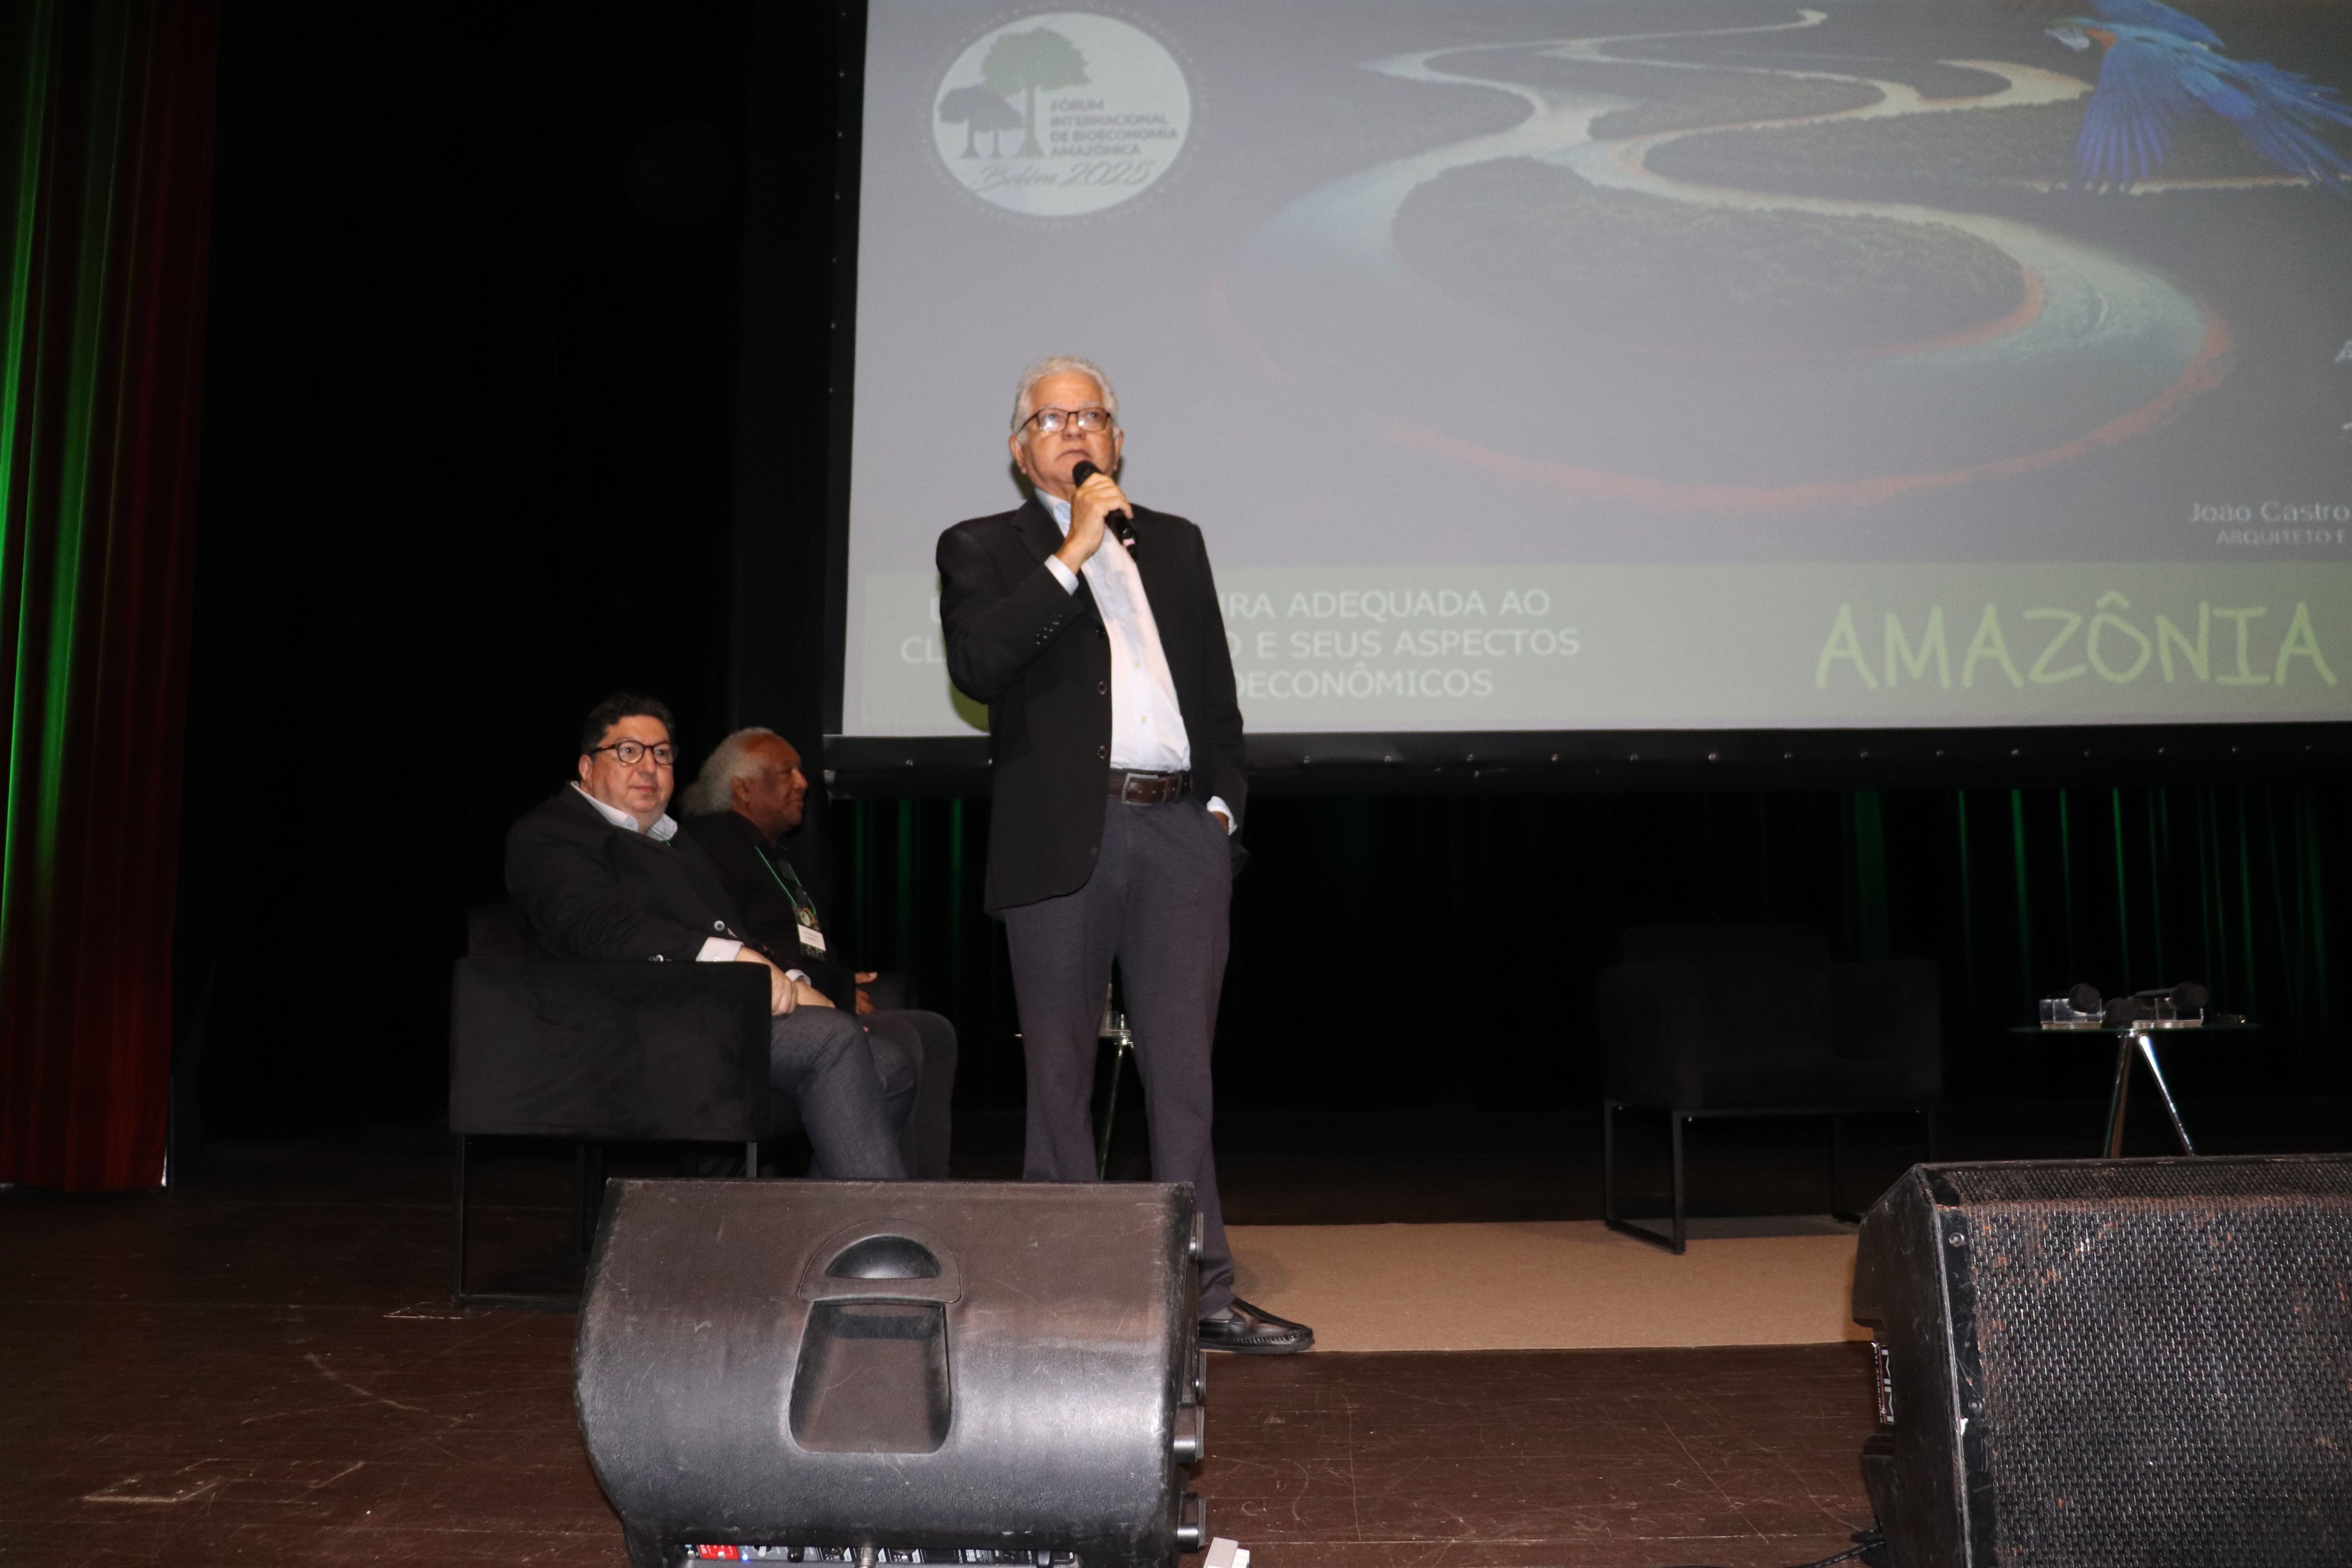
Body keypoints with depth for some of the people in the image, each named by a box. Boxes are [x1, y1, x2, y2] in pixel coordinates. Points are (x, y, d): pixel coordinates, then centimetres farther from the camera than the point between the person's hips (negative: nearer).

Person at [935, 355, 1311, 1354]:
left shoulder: (1175, 542, 20)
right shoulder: (983, 549, 7)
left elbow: (1217, 687, 19)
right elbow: (976, 666, -12)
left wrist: (1224, 799, 8)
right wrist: (1070, 555, -12)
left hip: (1181, 831, 3)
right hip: (1061, 840, -3)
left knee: (1182, 1071, 4)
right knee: (1060, 1074, 5)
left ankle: (1204, 1291, 10)